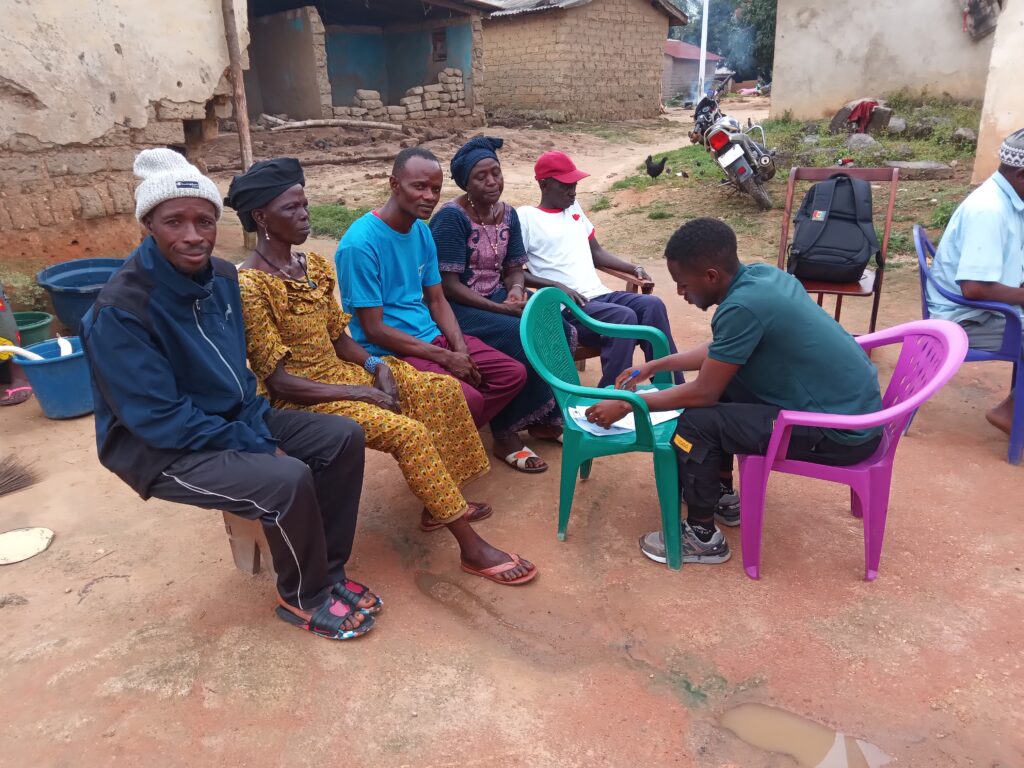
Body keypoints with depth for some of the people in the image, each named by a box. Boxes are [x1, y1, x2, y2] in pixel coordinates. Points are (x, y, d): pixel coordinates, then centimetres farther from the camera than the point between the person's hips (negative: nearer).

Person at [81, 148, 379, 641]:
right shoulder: (120, 310, -24)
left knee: (343, 438, -6)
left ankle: (328, 572, 6)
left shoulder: (221, 277, -1)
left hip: (233, 418, 8)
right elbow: (160, 418, -24)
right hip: (162, 447, -8)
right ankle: (303, 598, -1)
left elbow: (238, 370, 8)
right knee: (287, 479, -29)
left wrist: (260, 429, -8)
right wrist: (254, 448, -21)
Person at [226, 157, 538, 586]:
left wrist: (376, 367, -8)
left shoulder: (312, 266, 5)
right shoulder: (250, 286, -20)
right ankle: (472, 549, -12)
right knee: (408, 431, -25)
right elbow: (276, 380, -21)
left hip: (340, 373, 8)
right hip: (300, 399, -8)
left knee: (444, 390, -1)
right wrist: (360, 393, -20)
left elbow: (338, 338, 12)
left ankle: (439, 505, 11)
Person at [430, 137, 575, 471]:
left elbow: (514, 269, 10)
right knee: (523, 340, -31)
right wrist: (502, 309, -23)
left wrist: (516, 291, -15)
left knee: (562, 332, -14)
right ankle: (505, 432, -15)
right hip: (457, 307, -7)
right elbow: (448, 285, -18)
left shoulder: (507, 214, 7)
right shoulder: (451, 217, -15)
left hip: (499, 298, 7)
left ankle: (544, 418, 2)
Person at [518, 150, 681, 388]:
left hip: (600, 295, 7)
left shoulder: (574, 208, 22)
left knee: (652, 304, -18)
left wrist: (633, 268, 11)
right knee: (623, 317, -32)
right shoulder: (526, 217, -1)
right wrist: (558, 287, -19)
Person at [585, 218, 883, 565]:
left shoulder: (742, 307, -26)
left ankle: (702, 537, 7)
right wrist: (656, 365, 20)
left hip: (844, 431, -9)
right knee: (718, 378, 15)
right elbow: (721, 352, 17)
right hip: (854, 403, 9)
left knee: (698, 423, -12)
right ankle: (722, 495, 29)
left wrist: (626, 405, -7)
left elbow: (703, 394, -18)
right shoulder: (760, 274, 2)